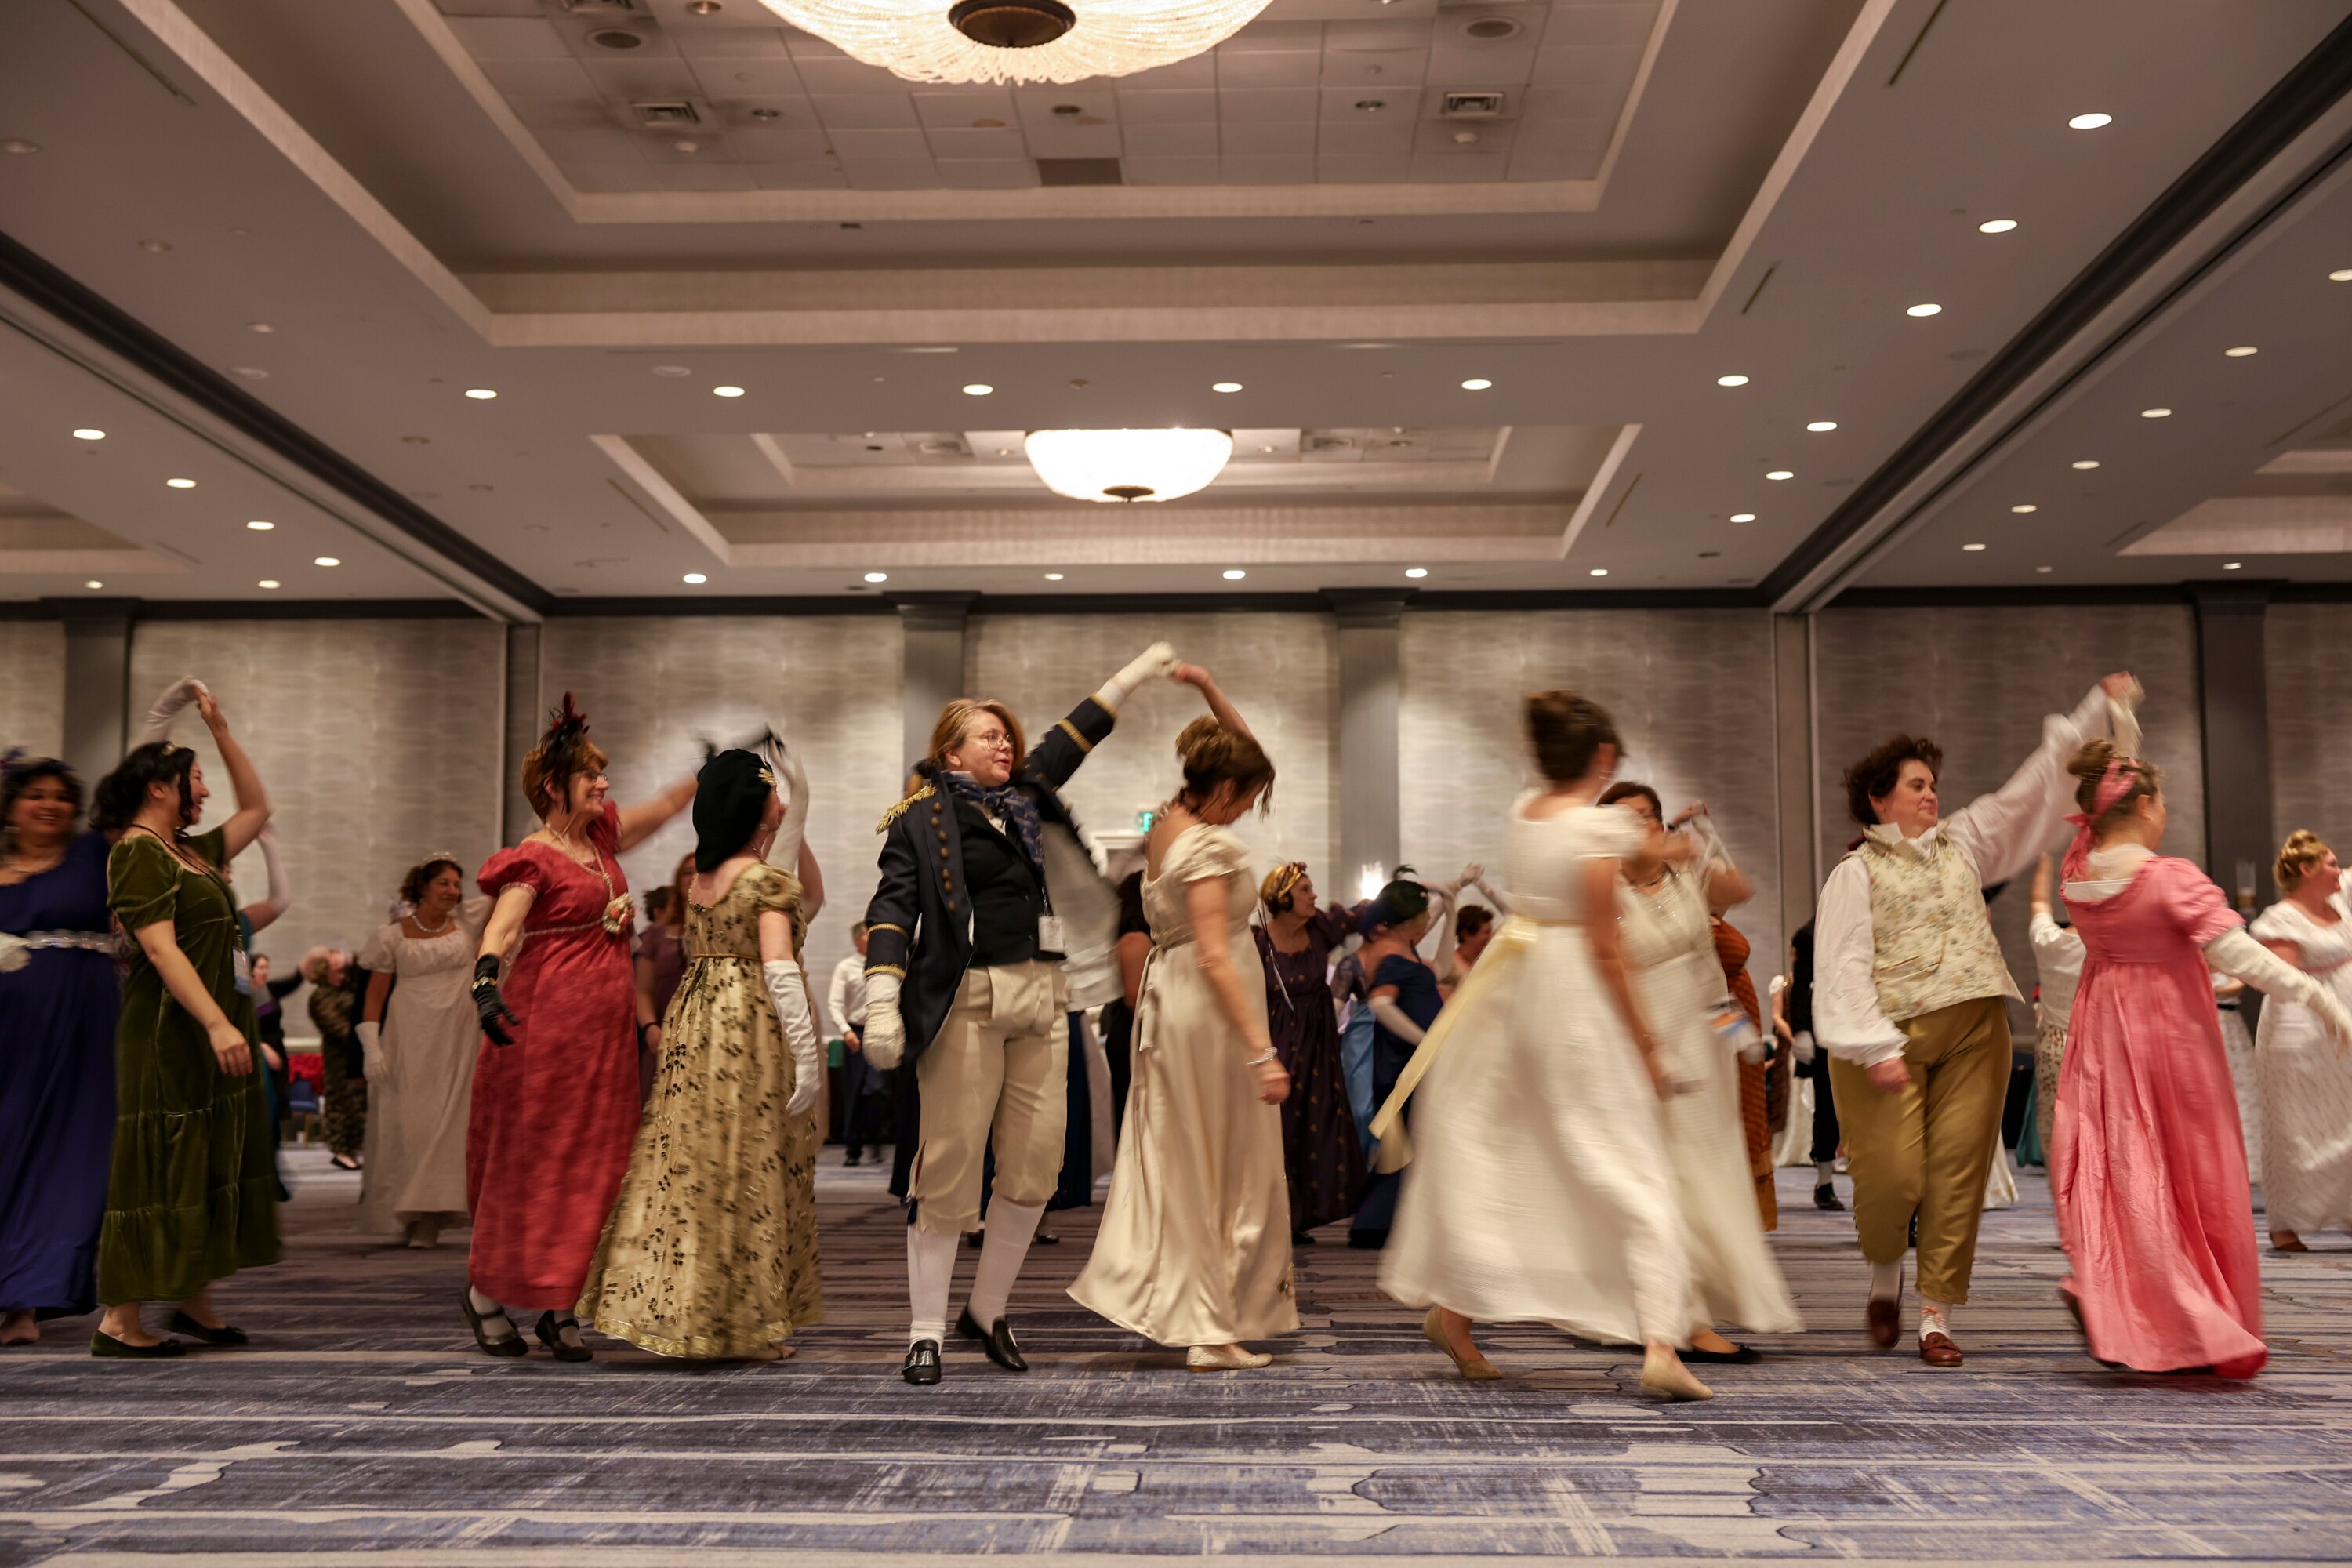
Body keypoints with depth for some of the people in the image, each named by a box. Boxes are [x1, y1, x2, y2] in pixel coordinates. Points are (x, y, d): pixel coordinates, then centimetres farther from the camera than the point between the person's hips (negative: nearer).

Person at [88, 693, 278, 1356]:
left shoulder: (192, 851, 15)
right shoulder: (137, 853, -11)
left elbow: (257, 808, 28)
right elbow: (161, 949, -19)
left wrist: (222, 730, 21)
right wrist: (217, 1024, -26)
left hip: (215, 1026, 9)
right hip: (169, 1032, -9)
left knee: (216, 1164, 11)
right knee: (161, 1169, -7)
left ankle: (195, 1299, 18)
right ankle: (118, 1321, -2)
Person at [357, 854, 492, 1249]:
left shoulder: (466, 921, 5)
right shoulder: (393, 936, 1)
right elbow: (374, 995, 1)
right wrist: (371, 1048, -6)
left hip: (457, 1043, 1)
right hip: (409, 1043, -1)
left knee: (445, 1124, -1)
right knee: (404, 1124, 1)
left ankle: (429, 1219, 3)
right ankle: (400, 1215, 14)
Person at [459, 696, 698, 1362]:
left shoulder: (601, 836, 13)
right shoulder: (534, 859, -9)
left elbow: (666, 806, 26)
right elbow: (501, 928, -23)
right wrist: (486, 983, -39)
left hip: (607, 1027, 8)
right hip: (549, 1022, -8)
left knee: (593, 1163, 7)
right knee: (533, 1162, 0)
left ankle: (560, 1307, 15)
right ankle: (486, 1292, 16)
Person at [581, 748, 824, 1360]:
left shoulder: (700, 879, 11)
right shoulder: (766, 880, -12)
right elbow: (779, 970, -19)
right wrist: (807, 1055, -18)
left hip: (695, 1026, 7)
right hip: (754, 1028, -7)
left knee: (691, 1168, 10)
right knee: (751, 1171, 0)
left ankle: (680, 1311, 15)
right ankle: (747, 1326, 7)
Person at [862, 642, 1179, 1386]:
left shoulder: (1024, 797, 19)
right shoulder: (920, 819, 1)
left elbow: (1071, 738, 30)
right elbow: (891, 908, -7)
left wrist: (1134, 675, 34)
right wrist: (881, 1003, -17)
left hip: (1040, 999, 6)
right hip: (964, 1002, -6)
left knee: (1035, 1165, 3)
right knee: (948, 1169, -4)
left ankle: (988, 1310, 18)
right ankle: (926, 1330, 5)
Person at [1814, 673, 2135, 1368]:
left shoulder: (1961, 843, 16)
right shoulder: (1856, 872, 1)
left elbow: (2032, 787, 17)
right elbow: (1845, 966, -7)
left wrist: (2096, 709, 13)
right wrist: (1877, 1048, -17)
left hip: (1974, 1033, 5)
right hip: (1891, 1037, -4)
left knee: (1958, 1172, 0)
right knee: (1892, 1174, -7)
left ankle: (1937, 1316, 7)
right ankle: (1885, 1275, 24)